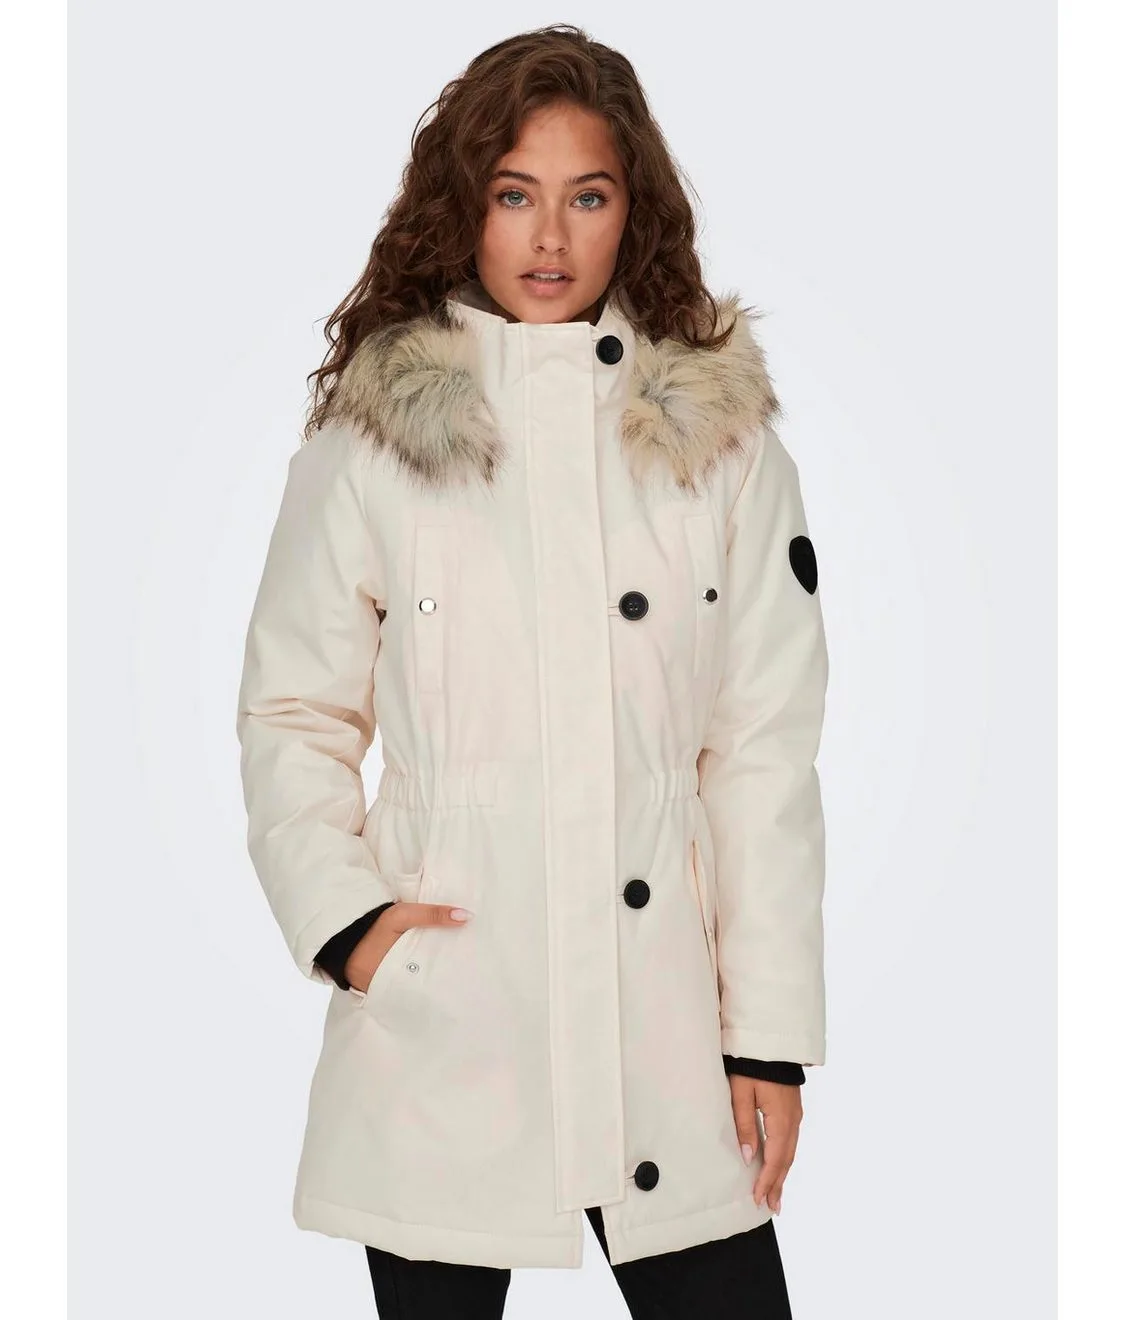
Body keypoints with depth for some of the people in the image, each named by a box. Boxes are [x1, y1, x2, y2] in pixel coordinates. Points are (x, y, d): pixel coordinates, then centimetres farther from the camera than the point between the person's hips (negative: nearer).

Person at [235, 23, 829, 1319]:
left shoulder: (722, 435, 3)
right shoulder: (371, 441, 1)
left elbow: (767, 749, 2)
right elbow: (288, 714, 6)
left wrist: (772, 1032, 0)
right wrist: (342, 912, -9)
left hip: (666, 1036, 1)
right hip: (441, 1030, 0)